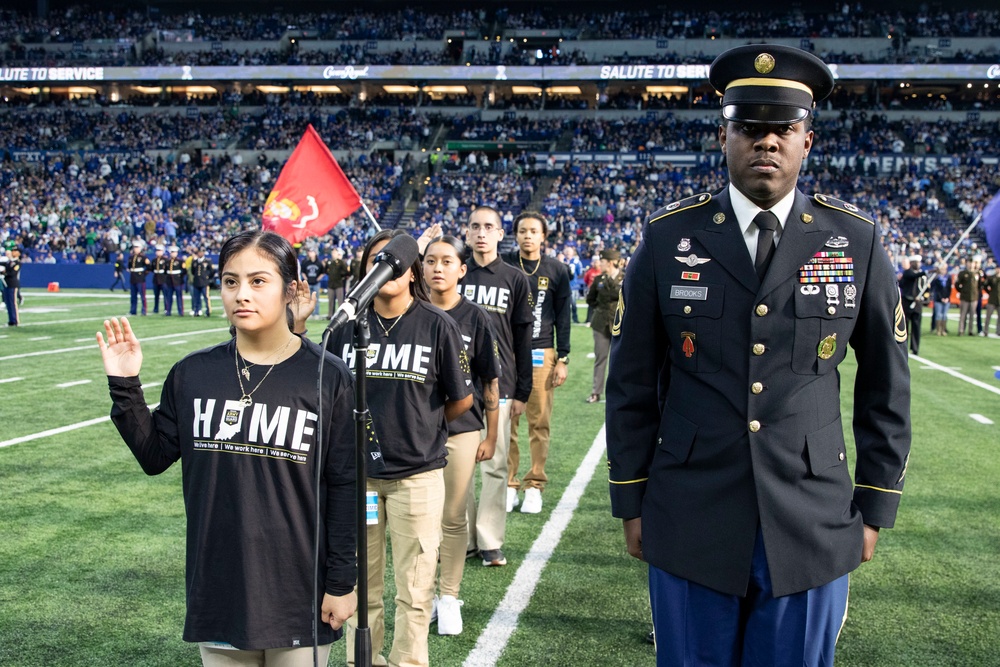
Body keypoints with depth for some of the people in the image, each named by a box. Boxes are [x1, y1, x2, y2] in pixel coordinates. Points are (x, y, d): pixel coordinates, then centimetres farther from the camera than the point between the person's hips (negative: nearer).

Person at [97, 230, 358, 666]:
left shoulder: (328, 378, -8)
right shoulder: (193, 374, 0)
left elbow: (344, 487, -5)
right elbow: (154, 457, 7)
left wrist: (342, 581, -5)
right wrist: (125, 387, -3)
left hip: (299, 596, -2)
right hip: (216, 591, 3)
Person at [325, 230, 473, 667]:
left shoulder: (437, 326, -4)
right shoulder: (347, 325, 3)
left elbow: (461, 399, 4)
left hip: (417, 473, -2)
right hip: (356, 471, 2)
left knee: (414, 590, 4)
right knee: (361, 585, 13)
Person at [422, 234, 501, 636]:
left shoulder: (475, 319, -3)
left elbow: (490, 383, 1)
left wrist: (491, 436, 1)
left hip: (462, 430, -1)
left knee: (454, 518, 4)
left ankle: (449, 597, 18)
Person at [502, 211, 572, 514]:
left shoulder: (556, 270, 6)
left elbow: (563, 318, 7)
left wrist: (563, 359, 2)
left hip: (541, 354, 0)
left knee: (539, 422, 0)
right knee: (505, 421, -1)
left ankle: (534, 485, 10)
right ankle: (508, 484, 9)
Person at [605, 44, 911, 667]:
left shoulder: (856, 241, 0)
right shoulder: (669, 237, -2)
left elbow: (886, 387, 6)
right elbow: (632, 383, 3)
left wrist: (874, 510, 5)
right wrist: (631, 502, 3)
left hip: (813, 531, 1)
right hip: (690, 527, 0)